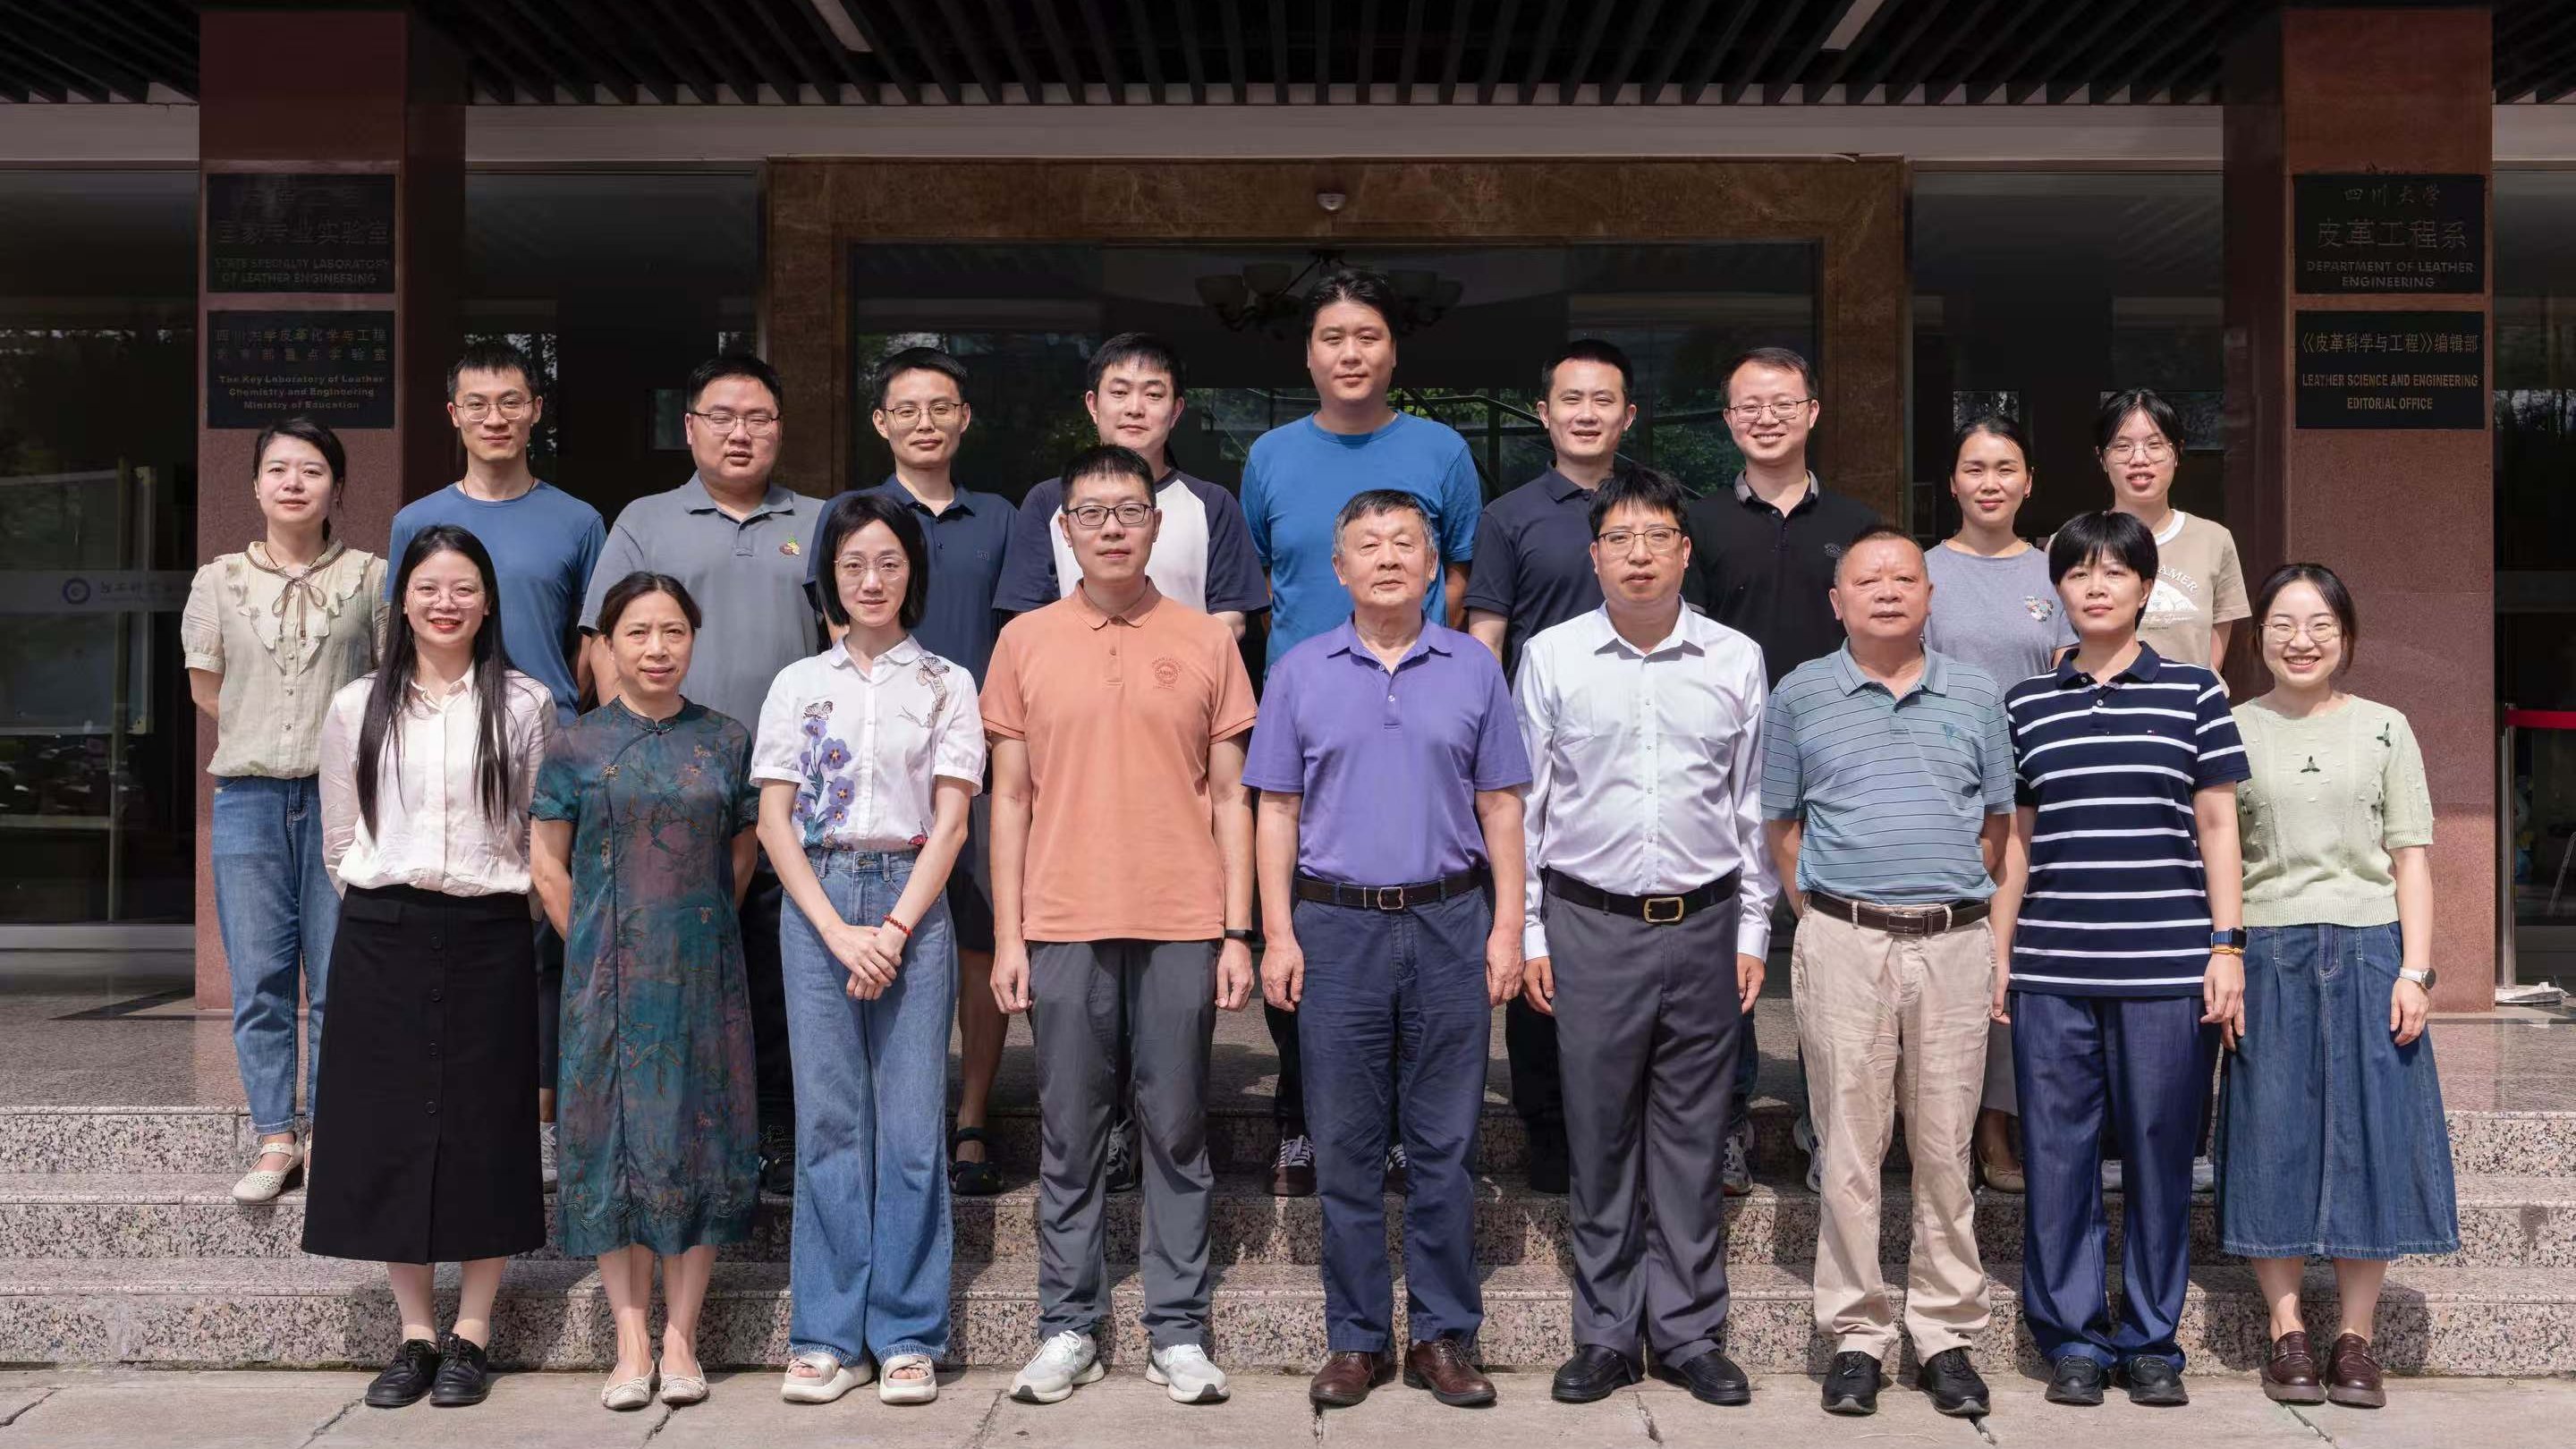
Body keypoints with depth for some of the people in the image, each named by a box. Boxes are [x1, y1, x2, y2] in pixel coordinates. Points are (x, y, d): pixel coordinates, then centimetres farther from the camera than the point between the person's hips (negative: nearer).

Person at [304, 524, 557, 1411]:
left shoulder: (525, 705, 2)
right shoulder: (356, 708, 6)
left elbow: (542, 834, 5)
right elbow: (340, 842, 11)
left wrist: (493, 894, 0)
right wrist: (386, 899, 5)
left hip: (488, 937, -1)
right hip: (382, 937, 2)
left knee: (484, 1127, 2)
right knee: (387, 1127, 3)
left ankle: (471, 1335, 13)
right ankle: (415, 1332, 15)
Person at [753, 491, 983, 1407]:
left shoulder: (946, 685, 7)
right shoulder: (798, 685, 10)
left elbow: (949, 823, 0)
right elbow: (774, 822, 4)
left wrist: (894, 930, -10)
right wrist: (838, 931, -8)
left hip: (911, 904, -1)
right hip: (815, 903, 1)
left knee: (911, 1123, -2)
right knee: (827, 1119, 2)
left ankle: (908, 1337, 7)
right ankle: (828, 1337, 10)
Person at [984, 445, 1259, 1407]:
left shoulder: (1206, 642, 5)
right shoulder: (1026, 641, 6)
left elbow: (1230, 797, 5)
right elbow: (1010, 798, 7)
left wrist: (1237, 933, 0)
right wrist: (1008, 936, 1)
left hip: (1182, 927, 0)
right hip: (1064, 927, 0)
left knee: (1178, 1135, 6)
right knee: (1069, 1137, 7)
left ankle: (1177, 1333, 16)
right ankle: (1069, 1328, 18)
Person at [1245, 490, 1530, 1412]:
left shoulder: (1474, 669, 6)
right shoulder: (1301, 673, 5)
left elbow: (1501, 808, 6)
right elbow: (1278, 811, 4)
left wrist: (1507, 928, -2)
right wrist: (1279, 936, -3)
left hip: (1450, 925, 0)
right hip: (1338, 927, 0)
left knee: (1445, 1144, 5)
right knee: (1346, 1147, 5)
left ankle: (1443, 1337, 15)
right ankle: (1356, 1340, 16)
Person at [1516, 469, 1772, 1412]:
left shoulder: (1736, 661, 5)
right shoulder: (1552, 657, 2)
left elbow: (1751, 805, 11)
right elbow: (1526, 803, 5)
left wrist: (1753, 932, 8)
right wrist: (1528, 934, 2)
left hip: (1703, 922, 1)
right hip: (1590, 922, -1)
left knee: (1692, 1138, 7)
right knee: (1600, 1134, 5)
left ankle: (1689, 1333, 19)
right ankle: (1606, 1334, 17)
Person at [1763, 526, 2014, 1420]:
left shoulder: (1976, 696, 10)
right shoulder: (1802, 696, 6)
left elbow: (1996, 824, 14)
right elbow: (1781, 825, 9)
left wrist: (1955, 906, 7)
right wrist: (1822, 917, 1)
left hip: (1955, 943, 1)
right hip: (1843, 942, -1)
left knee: (1946, 1147, 6)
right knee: (1849, 1146, 2)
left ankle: (1947, 1335, 15)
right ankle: (1856, 1336, 11)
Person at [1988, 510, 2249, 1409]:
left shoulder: (2193, 693, 6)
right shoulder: (2026, 704, 10)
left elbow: (2217, 828, 6)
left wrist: (2227, 946, -1)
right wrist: (1996, 954, 9)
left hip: (2165, 964, -1)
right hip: (2053, 969, 1)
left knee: (2160, 1152, 4)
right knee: (2057, 1152, 4)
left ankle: (2151, 1341, 18)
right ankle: (2073, 1339, 16)